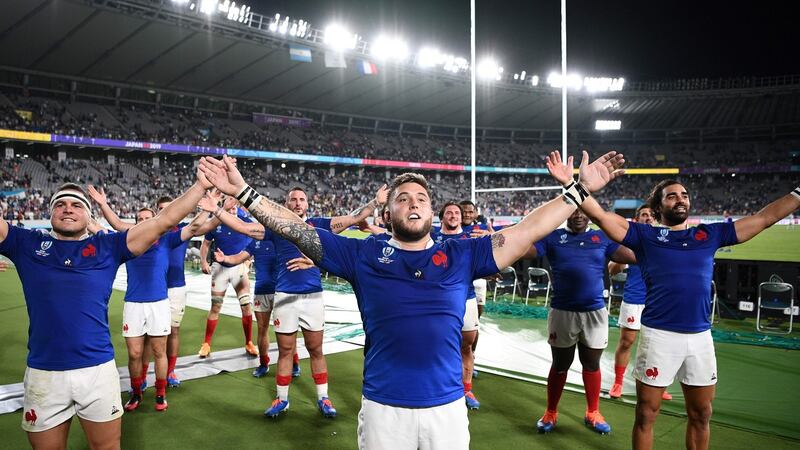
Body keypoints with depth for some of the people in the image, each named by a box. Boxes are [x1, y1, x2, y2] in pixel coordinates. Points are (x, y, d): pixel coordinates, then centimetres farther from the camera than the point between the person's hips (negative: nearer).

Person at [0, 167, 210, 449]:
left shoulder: (108, 247, 2)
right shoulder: (28, 245, 4)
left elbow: (163, 221, -2)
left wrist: (201, 185, -7)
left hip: (98, 370, 0)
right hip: (44, 374, 0)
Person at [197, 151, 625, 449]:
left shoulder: (461, 255, 3)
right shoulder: (364, 254, 1)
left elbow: (528, 230, 3)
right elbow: (299, 231, 0)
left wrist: (579, 190, 1)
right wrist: (244, 192, -4)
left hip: (447, 406, 1)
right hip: (383, 407, -1)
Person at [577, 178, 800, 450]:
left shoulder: (710, 234, 13)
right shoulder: (645, 235, 3)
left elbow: (765, 218, 17)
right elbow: (599, 215, -6)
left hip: (700, 336, 4)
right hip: (659, 335, -4)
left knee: (701, 415, 17)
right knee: (646, 414, 6)